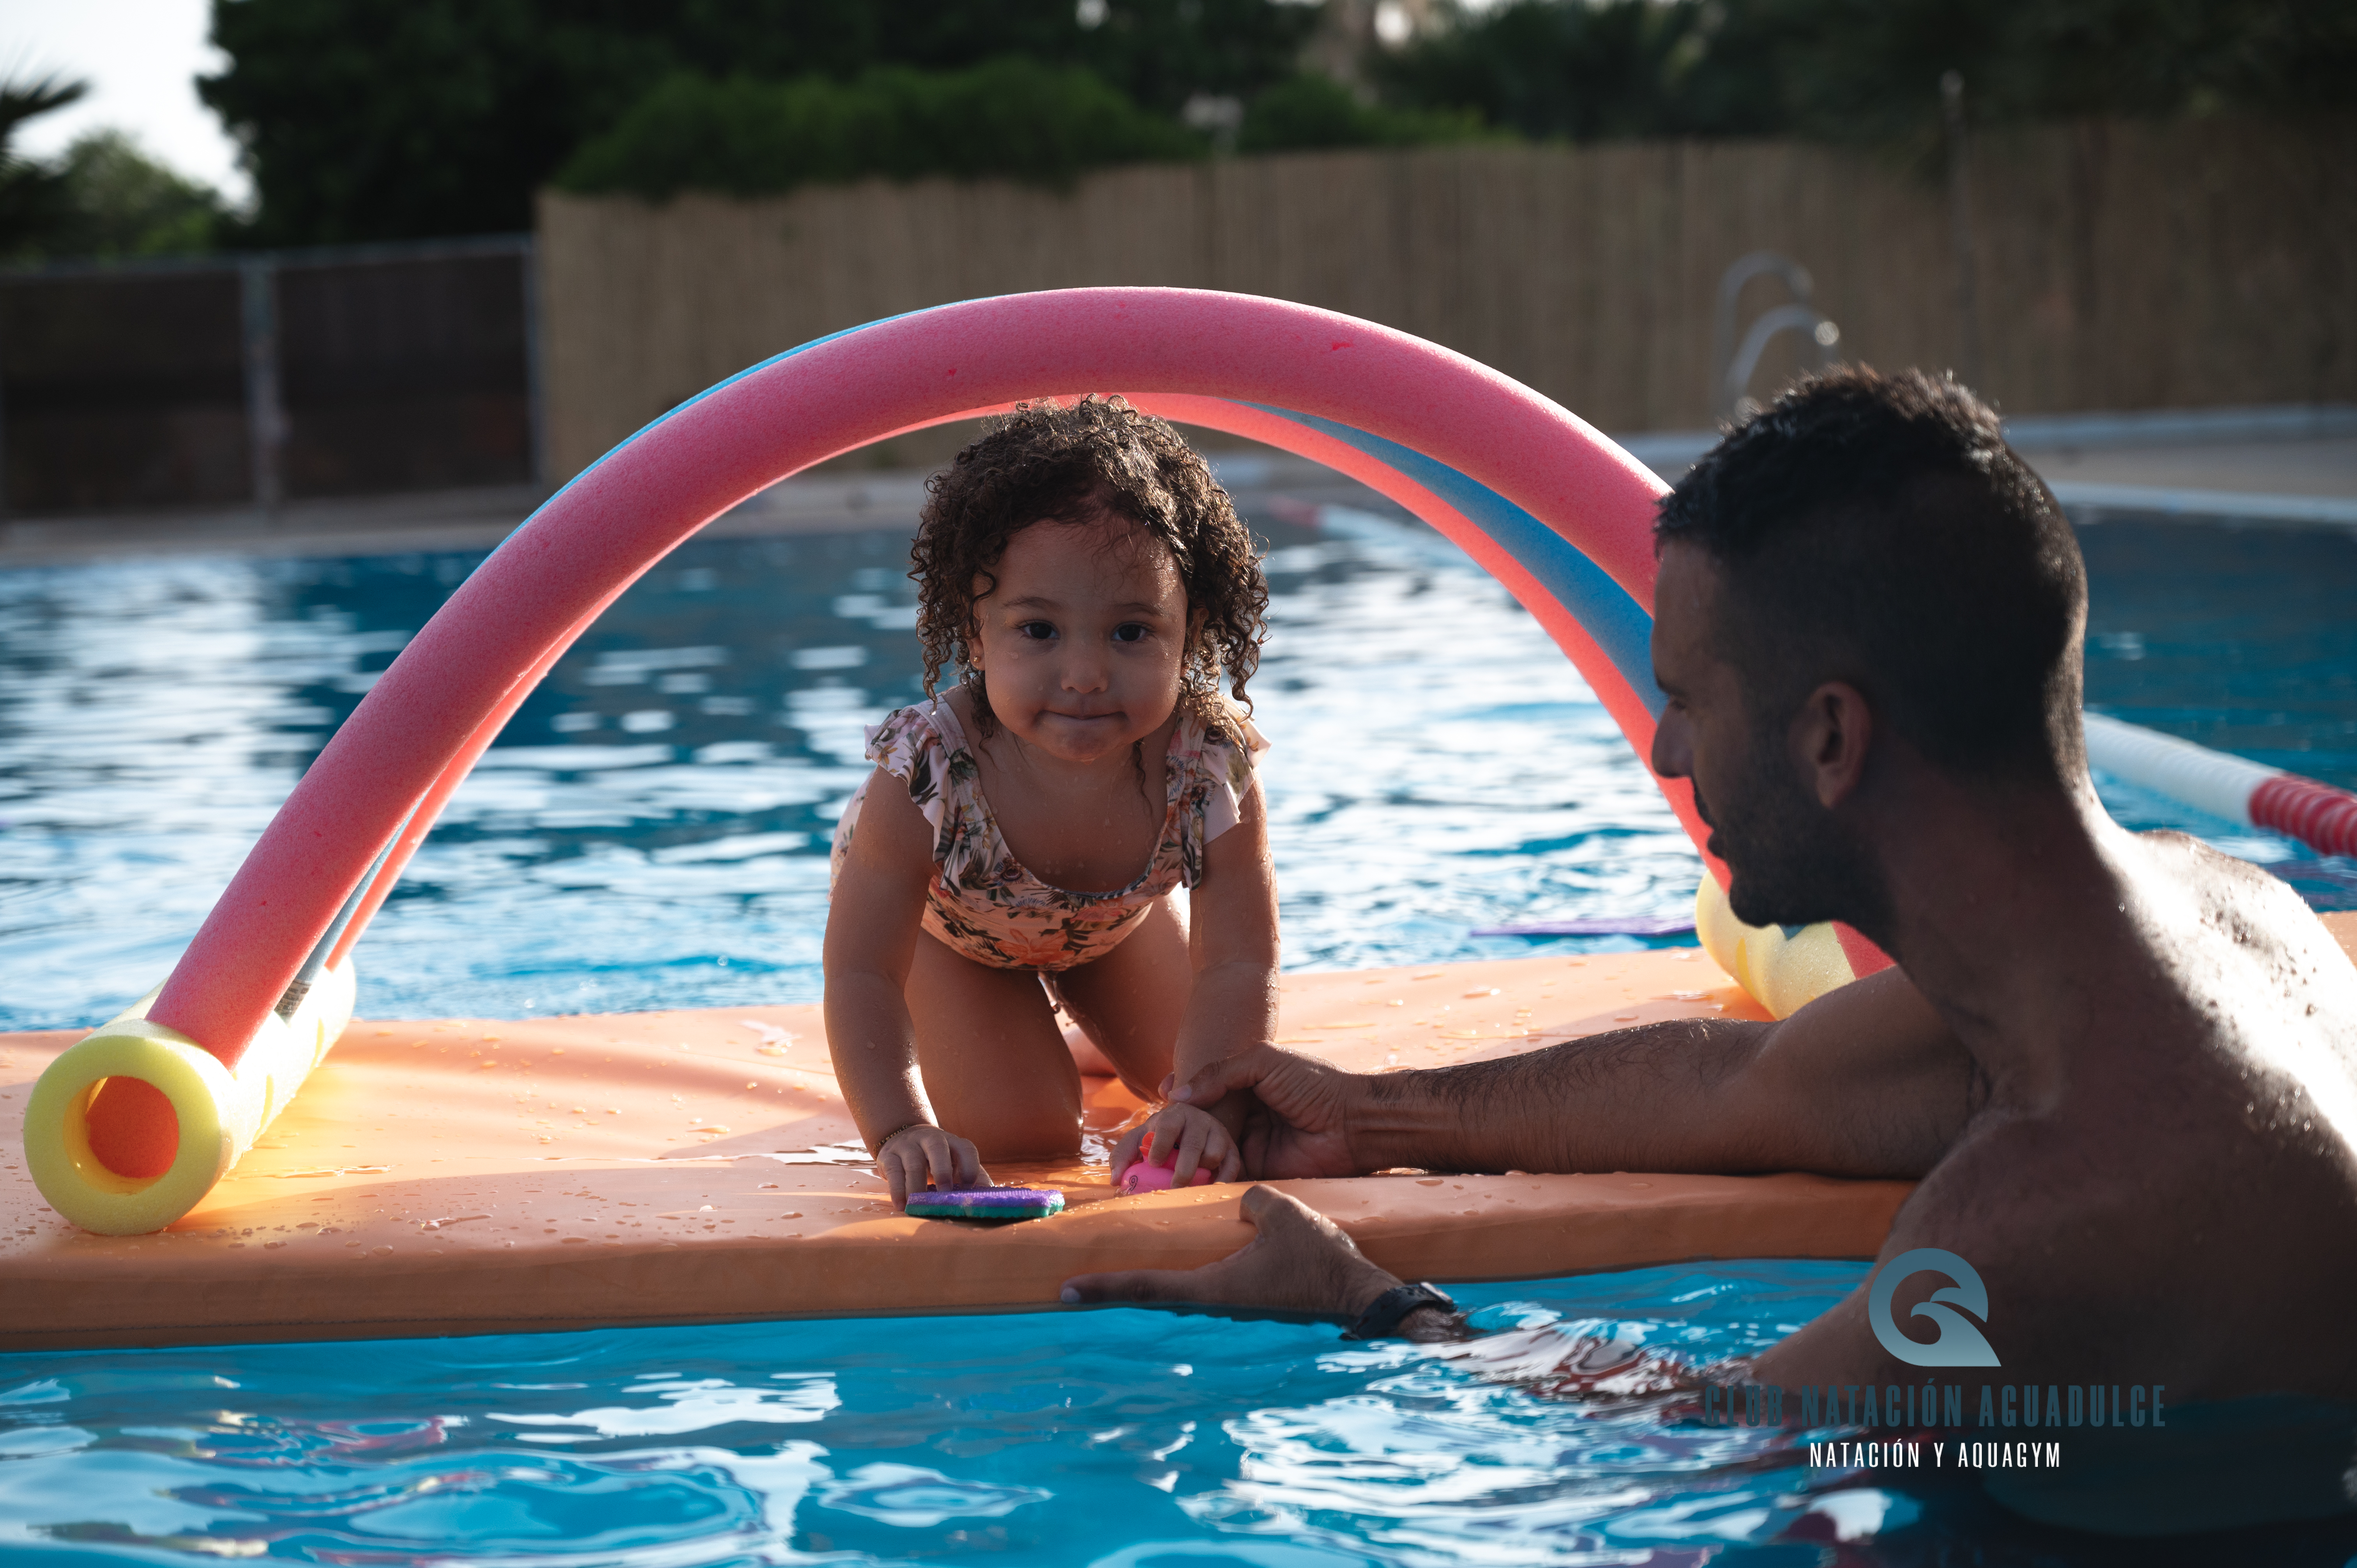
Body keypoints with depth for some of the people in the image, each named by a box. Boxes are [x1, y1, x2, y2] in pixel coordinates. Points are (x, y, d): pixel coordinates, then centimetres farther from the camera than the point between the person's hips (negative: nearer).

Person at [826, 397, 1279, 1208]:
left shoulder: (1210, 772, -38)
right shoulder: (925, 776, -45)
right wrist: (901, 1131, -56)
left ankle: (1076, 1002, 45)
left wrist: (1206, 1107, -54)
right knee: (1022, 1136, -11)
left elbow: (1239, 972, -36)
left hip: (1113, 918, 3)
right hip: (945, 921, -3)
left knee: (1181, 1069, 15)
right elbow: (861, 973, -41)